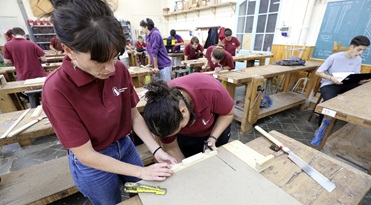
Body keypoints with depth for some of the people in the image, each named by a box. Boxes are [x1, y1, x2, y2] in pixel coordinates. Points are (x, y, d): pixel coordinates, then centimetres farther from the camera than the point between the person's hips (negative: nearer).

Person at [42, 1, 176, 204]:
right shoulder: (56, 89, -28)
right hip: (92, 165, -3)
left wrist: (156, 150, -15)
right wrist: (141, 172, -21)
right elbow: (85, 155, -23)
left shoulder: (120, 70, -17)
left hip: (125, 146, 4)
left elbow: (134, 115, -7)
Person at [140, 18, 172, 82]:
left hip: (164, 66, -9)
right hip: (158, 66, 9)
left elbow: (154, 52, -17)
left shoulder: (155, 34, -15)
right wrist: (149, 64, 22)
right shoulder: (148, 36, 12)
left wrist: (155, 67, -16)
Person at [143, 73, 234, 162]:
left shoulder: (211, 89, -40)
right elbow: (170, 147, -17)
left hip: (217, 128, 0)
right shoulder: (163, 113, -32)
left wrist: (213, 138, -27)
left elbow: (228, 114, -19)